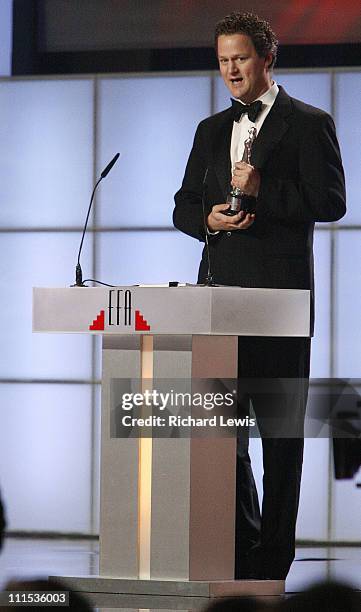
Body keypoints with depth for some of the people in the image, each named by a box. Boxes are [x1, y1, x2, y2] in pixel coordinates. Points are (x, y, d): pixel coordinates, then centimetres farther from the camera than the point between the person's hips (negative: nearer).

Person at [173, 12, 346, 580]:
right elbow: (184, 207, 18)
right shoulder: (212, 130, 18)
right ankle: (244, 540, 18)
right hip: (219, 289, 6)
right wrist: (210, 219, -3)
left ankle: (273, 553, 3)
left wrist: (262, 193, -16)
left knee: (281, 427, -1)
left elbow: (330, 201, -9)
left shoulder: (309, 124, 0)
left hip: (279, 294, -6)